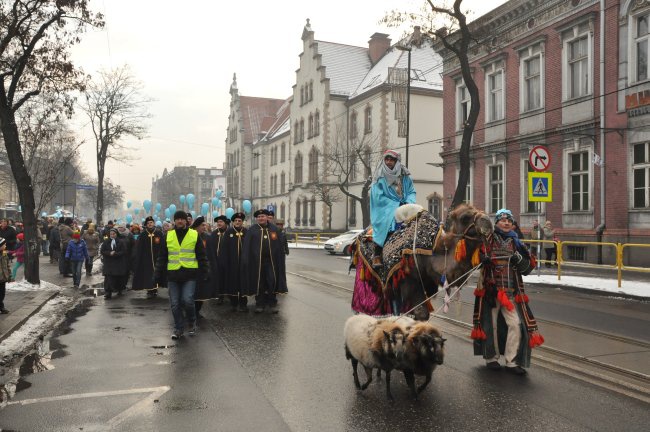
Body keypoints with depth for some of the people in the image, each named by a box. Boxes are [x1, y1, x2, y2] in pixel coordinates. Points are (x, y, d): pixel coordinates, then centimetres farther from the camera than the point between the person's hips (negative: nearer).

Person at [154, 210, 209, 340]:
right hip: (173, 275, 3)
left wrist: (203, 273, -1)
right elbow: (162, 257, 11)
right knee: (175, 304, 5)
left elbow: (201, 256, 5)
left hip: (189, 275, -2)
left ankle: (192, 322, 14)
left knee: (187, 300, -12)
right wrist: (158, 275, 6)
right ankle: (178, 328, 20)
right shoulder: (168, 236, 8)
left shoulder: (194, 235, 2)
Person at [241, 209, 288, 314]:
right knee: (259, 282, 6)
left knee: (272, 282, 3)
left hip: (271, 260, 1)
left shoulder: (273, 229, 7)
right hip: (257, 261, -1)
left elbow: (279, 246, 5)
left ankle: (272, 304, 15)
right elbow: (246, 246, -1)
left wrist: (280, 259, -2)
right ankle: (260, 304, 16)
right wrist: (246, 261, -8)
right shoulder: (252, 230, 2)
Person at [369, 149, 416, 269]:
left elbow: (411, 192, 13)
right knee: (386, 221, -33)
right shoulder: (379, 177, 2)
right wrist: (397, 205, -12)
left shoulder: (405, 176, 13)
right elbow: (378, 197, -5)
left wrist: (409, 203, -9)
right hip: (384, 210, -4)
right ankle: (377, 255, -28)